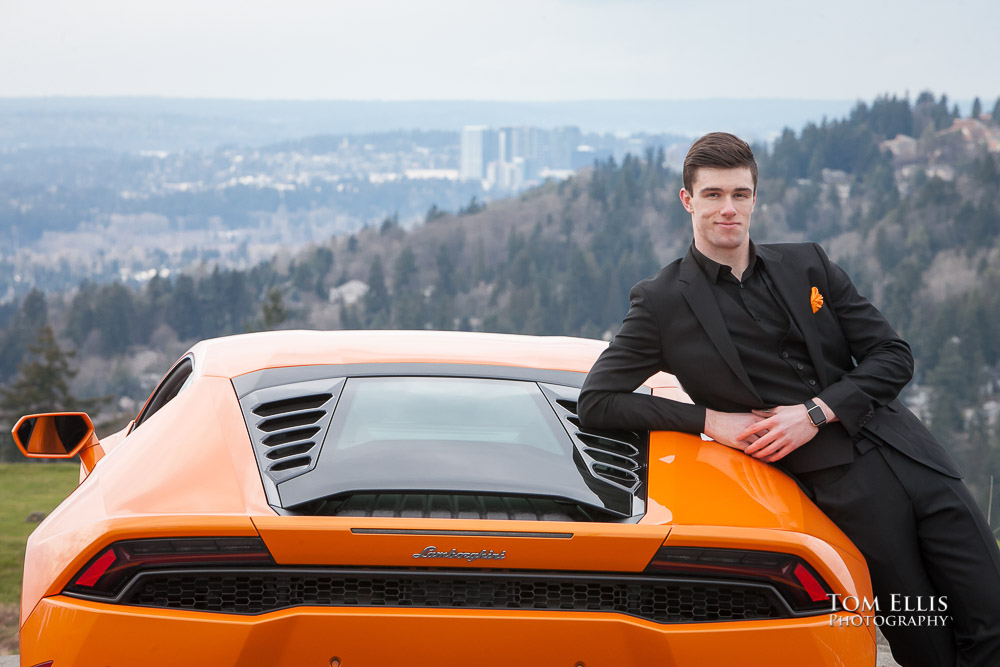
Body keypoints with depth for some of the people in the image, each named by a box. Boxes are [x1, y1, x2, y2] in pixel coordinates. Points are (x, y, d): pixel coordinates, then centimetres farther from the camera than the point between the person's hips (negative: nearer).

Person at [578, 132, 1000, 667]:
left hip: (908, 455, 4)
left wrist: (815, 413, -8)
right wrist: (708, 419, -10)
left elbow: (893, 357, 9)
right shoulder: (664, 303, 1)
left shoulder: (807, 265, 11)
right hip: (844, 487, -4)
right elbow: (596, 402, -1)